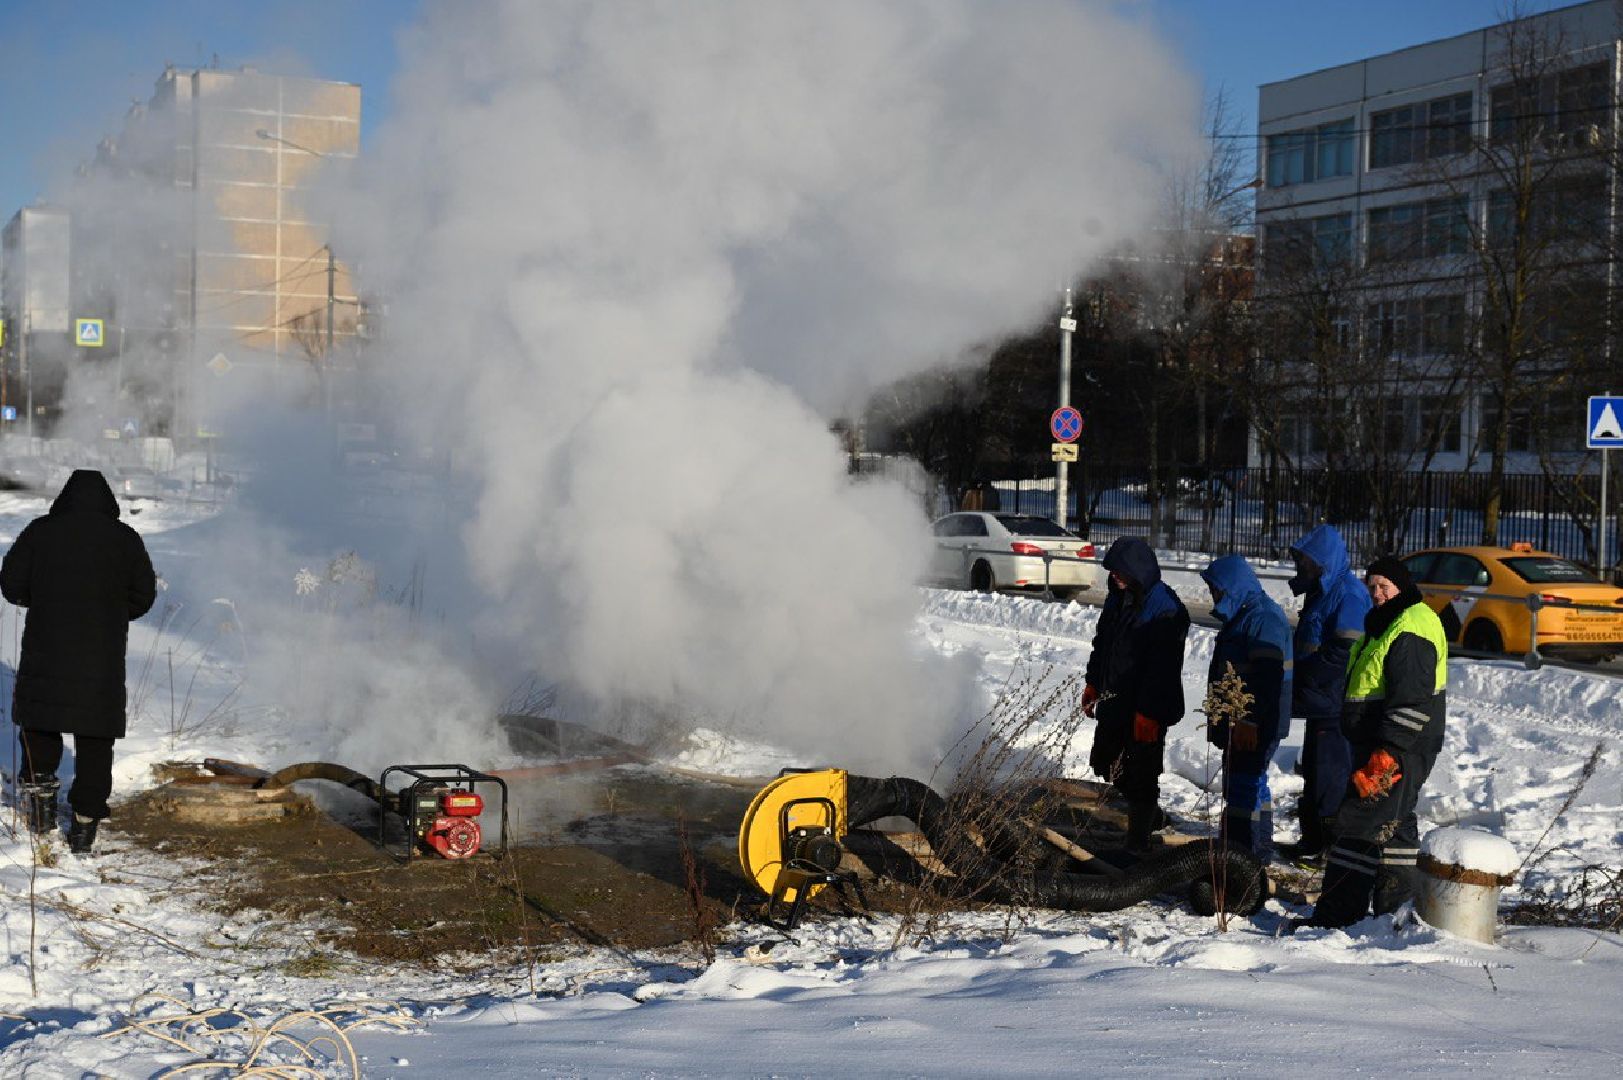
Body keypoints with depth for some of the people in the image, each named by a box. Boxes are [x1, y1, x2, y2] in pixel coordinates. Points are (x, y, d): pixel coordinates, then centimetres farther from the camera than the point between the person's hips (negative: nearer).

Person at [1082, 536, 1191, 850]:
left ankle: (1137, 841, 10)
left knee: (1141, 775, -2)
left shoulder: (1166, 609, -21)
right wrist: (1093, 683, 19)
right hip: (1116, 701, 9)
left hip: (1147, 708, -9)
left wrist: (1148, 712, -24)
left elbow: (1162, 668, -23)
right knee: (1104, 762, 19)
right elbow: (1102, 643, 19)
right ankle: (1152, 815, 36)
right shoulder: (1118, 598, 6)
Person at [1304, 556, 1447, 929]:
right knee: (1395, 825, 16)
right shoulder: (1385, 625, 18)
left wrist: (1387, 753, -28)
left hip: (1400, 751, -11)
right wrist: (1373, 751, 24)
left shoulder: (1412, 630, -17)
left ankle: (1336, 915, -10)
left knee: (1360, 826, -11)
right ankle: (1397, 908, 24)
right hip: (1380, 747, 11)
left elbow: (1412, 702, -25)